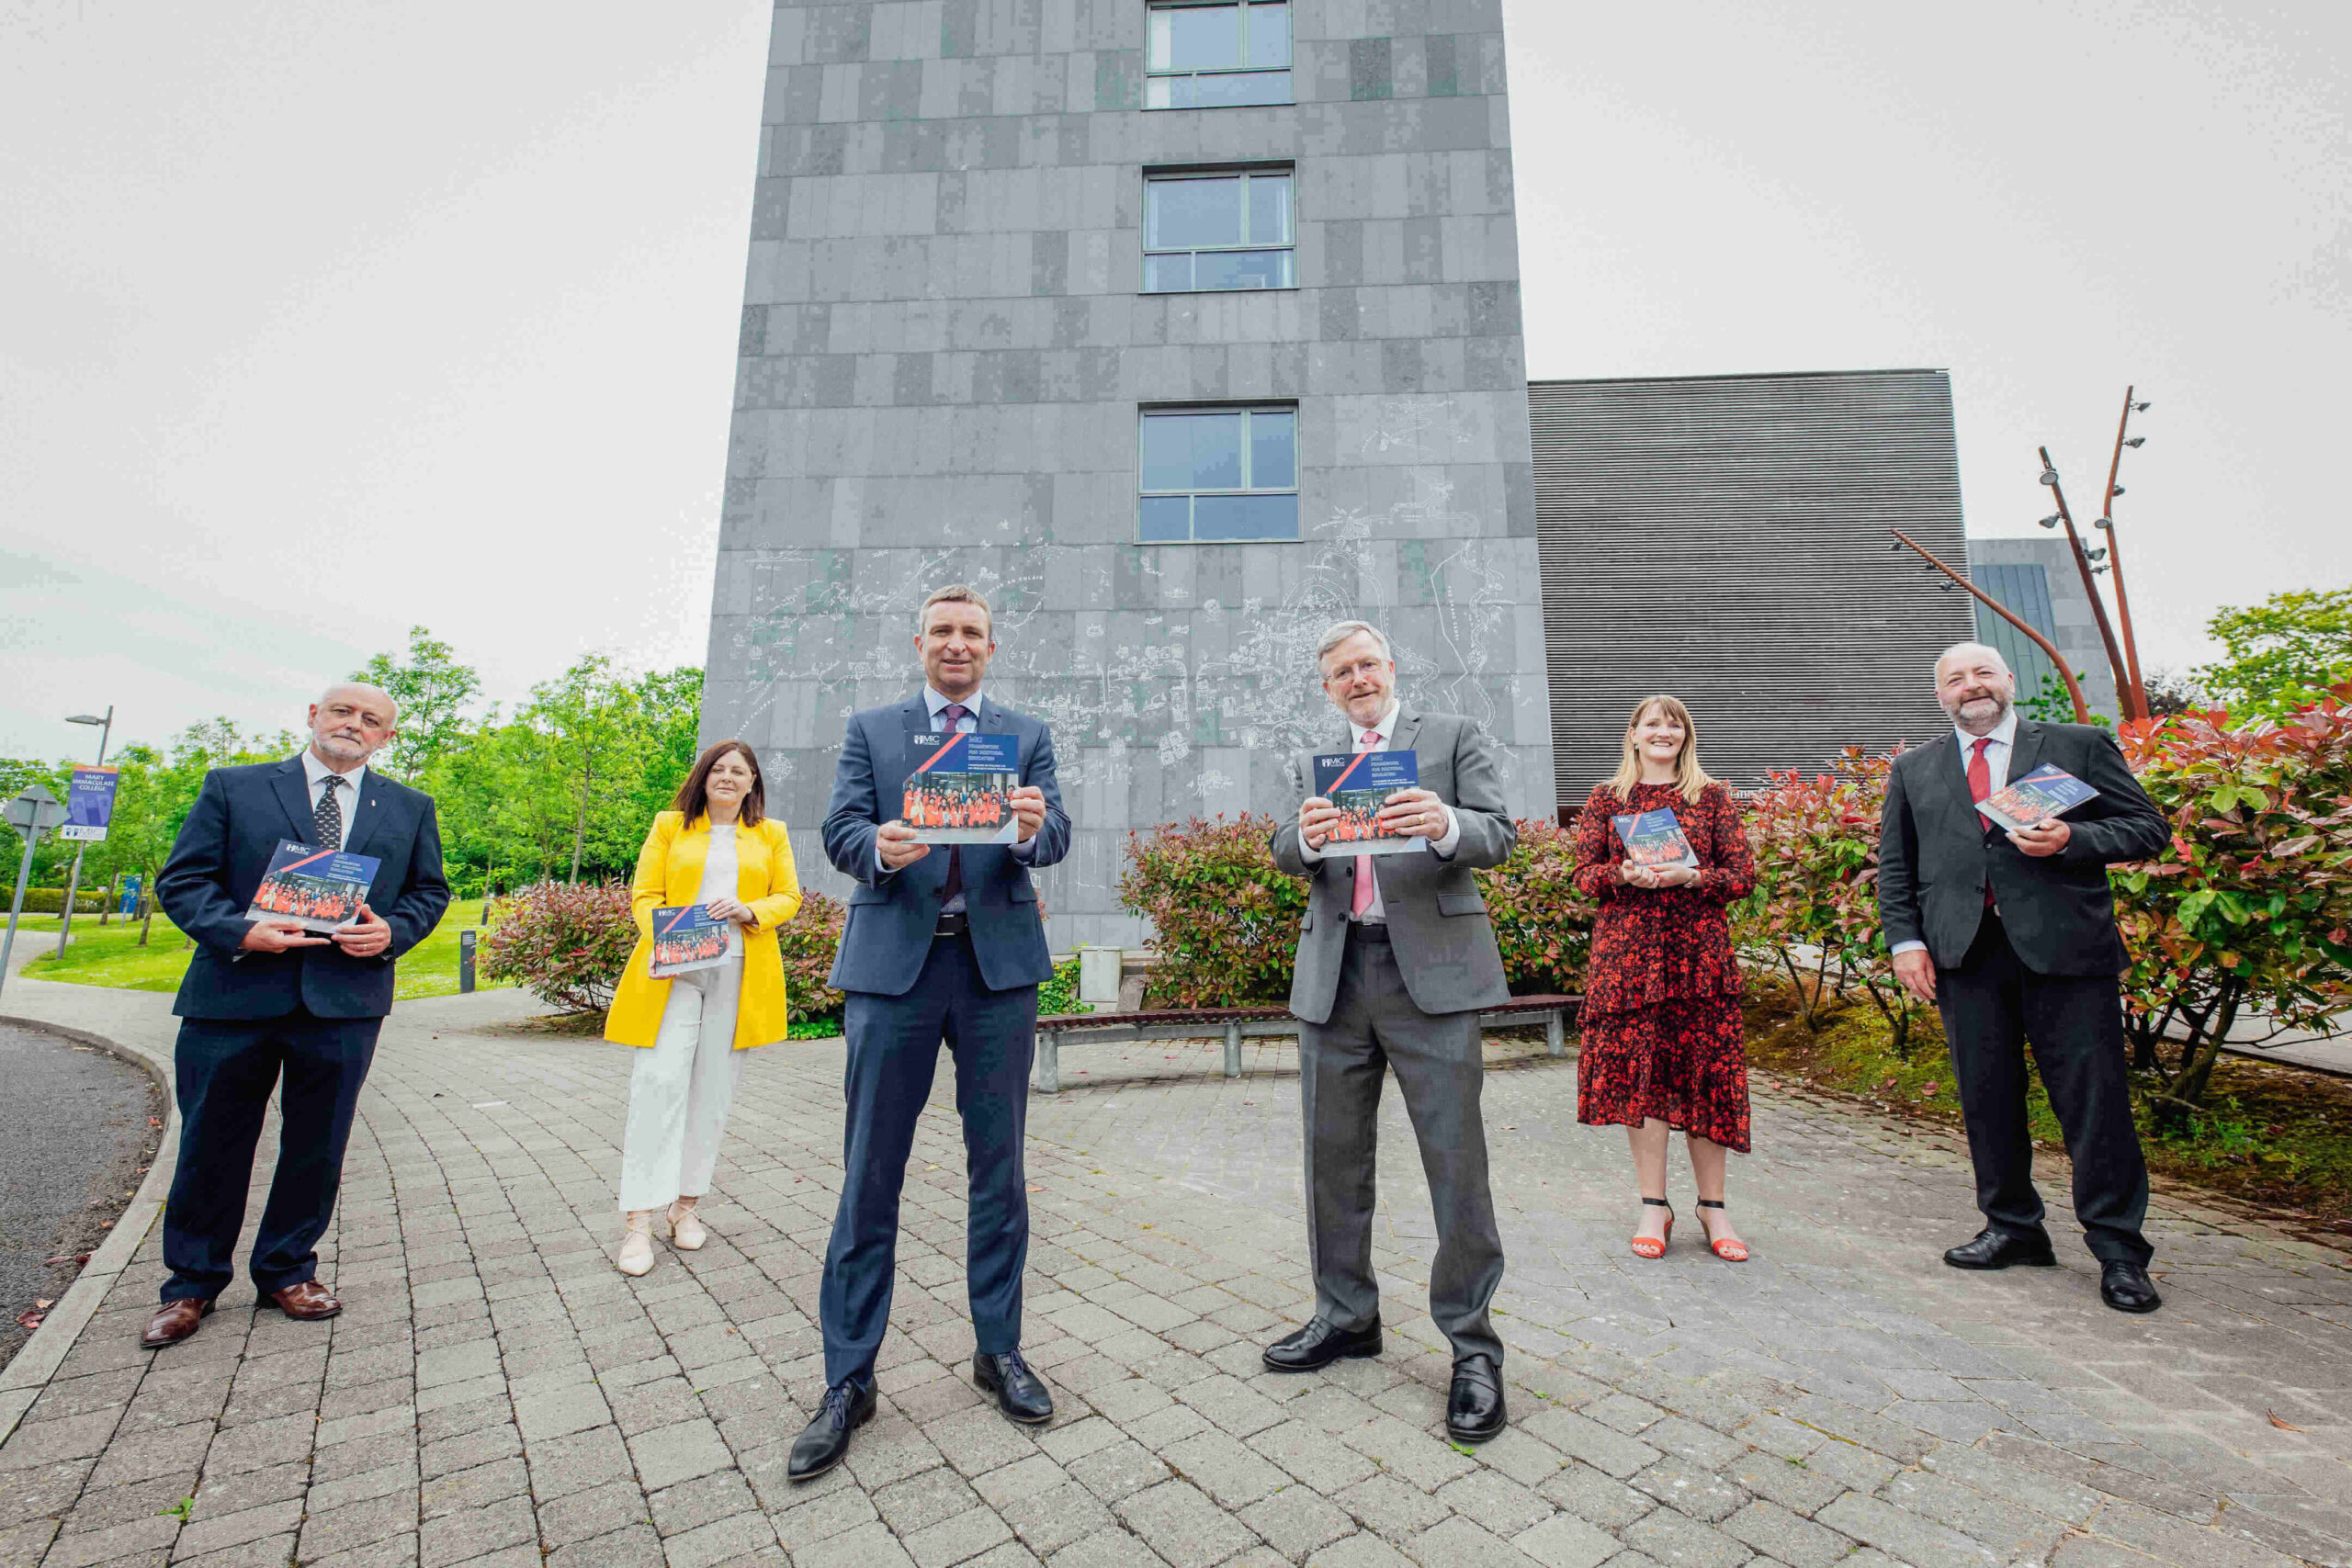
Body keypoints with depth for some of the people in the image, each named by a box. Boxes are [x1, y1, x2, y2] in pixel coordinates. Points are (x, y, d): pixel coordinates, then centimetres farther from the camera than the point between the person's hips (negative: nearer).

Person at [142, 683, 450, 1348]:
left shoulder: (411, 809, 10)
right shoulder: (231, 787, 6)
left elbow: (430, 890, 12)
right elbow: (181, 879, 3)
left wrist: (393, 933, -8)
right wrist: (238, 930, -15)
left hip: (345, 1000, 1)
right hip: (234, 994, -1)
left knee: (317, 1146, 10)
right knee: (211, 1145, 10)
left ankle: (288, 1271, 29)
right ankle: (193, 1284, 29)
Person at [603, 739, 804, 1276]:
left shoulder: (771, 834, 14)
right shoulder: (669, 825, 12)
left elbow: (789, 896, 9)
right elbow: (644, 894, 6)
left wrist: (750, 911, -11)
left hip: (739, 974, 1)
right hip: (672, 970, -1)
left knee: (712, 1090, 5)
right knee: (659, 1083, -8)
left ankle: (687, 1203, 18)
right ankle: (639, 1220, -1)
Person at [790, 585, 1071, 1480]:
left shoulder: (1027, 735, 11)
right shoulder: (870, 730, 11)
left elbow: (1054, 838, -2)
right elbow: (839, 831, 0)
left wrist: (1031, 829, -26)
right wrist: (879, 846, -24)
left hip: (998, 965, 1)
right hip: (893, 963, 0)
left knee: (998, 1168, 11)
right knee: (869, 1176, 5)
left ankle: (999, 1350, 28)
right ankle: (848, 1381, 21)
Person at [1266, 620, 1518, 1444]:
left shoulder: (1453, 735, 7)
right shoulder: (1315, 759, 17)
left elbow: (1501, 834, -4)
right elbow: (1282, 854, 7)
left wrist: (1446, 826, -27)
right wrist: (1307, 836, -17)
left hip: (1429, 967, -4)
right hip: (1334, 974, 4)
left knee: (1456, 1160, -1)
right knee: (1333, 1157, 13)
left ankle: (1472, 1345, 17)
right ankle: (1345, 1316, 31)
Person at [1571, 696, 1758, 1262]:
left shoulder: (1713, 797, 9)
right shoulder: (1605, 798, 9)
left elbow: (1743, 876, 4)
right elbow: (1585, 874, 5)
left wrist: (1689, 876, -14)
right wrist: (1627, 874, -15)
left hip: (1699, 950, 0)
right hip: (1627, 950, 0)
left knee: (1705, 1072, 3)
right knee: (1639, 1072, 0)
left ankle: (1712, 1205, 19)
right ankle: (1654, 1206, 11)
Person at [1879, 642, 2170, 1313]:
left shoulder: (2081, 746, 8)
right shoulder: (1914, 770, 13)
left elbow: (2149, 828, 6)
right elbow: (1895, 864, 12)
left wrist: (2071, 841, -13)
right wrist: (1906, 940, 3)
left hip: (2065, 949, -2)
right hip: (1966, 955, 2)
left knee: (2094, 1100, 1)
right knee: (1986, 1099, 9)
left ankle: (2119, 1249, 16)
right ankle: (2013, 1227, 23)